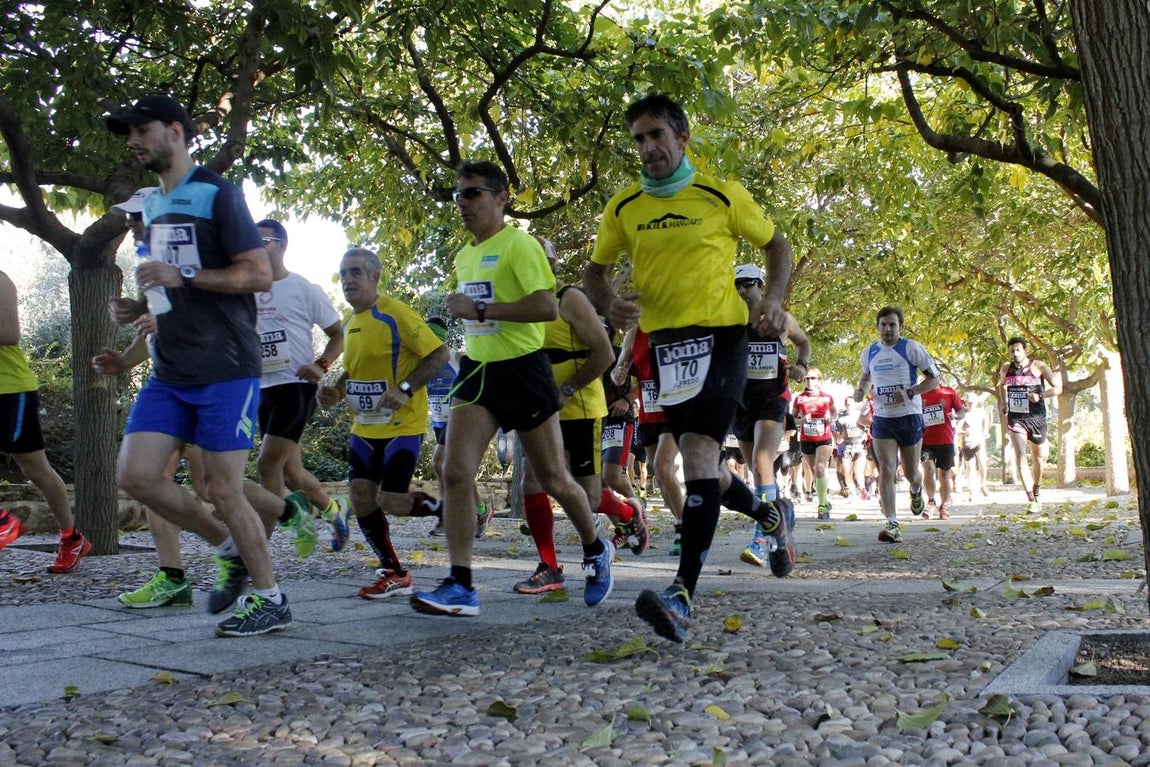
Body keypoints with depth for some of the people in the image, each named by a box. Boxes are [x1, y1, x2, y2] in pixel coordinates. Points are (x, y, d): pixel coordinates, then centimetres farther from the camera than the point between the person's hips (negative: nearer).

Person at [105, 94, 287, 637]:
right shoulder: (152, 205, 18)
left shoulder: (217, 194, -6)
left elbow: (259, 275, -13)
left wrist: (183, 275, -20)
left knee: (223, 489, -5)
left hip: (225, 369, -8)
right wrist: (137, 307, 9)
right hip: (170, 371, 8)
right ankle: (230, 549, 18)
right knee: (135, 475, -2)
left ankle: (271, 600, 12)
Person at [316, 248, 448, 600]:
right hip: (365, 428, 8)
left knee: (392, 501, -13)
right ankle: (393, 574, 15)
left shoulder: (396, 314, -14)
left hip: (403, 426, -8)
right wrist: (336, 391, 7)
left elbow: (440, 353, -16)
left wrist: (405, 389, -25)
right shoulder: (350, 323, 12)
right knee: (361, 499, 1)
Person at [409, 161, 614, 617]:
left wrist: (481, 309, -22)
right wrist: (463, 312, 12)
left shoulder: (519, 244, -10)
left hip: (523, 370, -7)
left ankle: (596, 552, 32)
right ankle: (460, 587, -8)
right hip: (478, 370, 7)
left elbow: (548, 308, -23)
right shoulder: (465, 254, 15)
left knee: (554, 480, 5)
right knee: (455, 472, -11)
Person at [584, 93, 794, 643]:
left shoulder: (724, 196, -1)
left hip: (720, 334, -5)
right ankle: (769, 515, 45)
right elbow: (594, 271, 14)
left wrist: (774, 299, -7)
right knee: (700, 465, 14)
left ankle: (682, 596, -27)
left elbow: (775, 244, 10)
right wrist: (609, 302, -9)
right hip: (663, 343, 5)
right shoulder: (623, 208, 6)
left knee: (698, 452, -22)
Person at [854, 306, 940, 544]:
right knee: (886, 471, -11)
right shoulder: (868, 353, 6)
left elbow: (934, 379, -4)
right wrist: (861, 390, 4)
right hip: (882, 419, 2)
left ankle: (916, 492, 47)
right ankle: (892, 525, -13)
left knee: (911, 473, 10)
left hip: (910, 417, -2)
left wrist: (909, 393, -18)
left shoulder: (911, 348, -6)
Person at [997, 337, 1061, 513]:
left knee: (1039, 458, 12)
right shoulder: (1006, 369, 5)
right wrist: (1004, 403, 10)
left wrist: (1040, 395, -21)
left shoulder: (1038, 367, -6)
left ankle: (1036, 491, 38)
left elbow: (1058, 388, -5)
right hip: (1015, 418, 1)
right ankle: (1031, 500, -15)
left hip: (1036, 418, -1)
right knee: (1020, 456, -14)